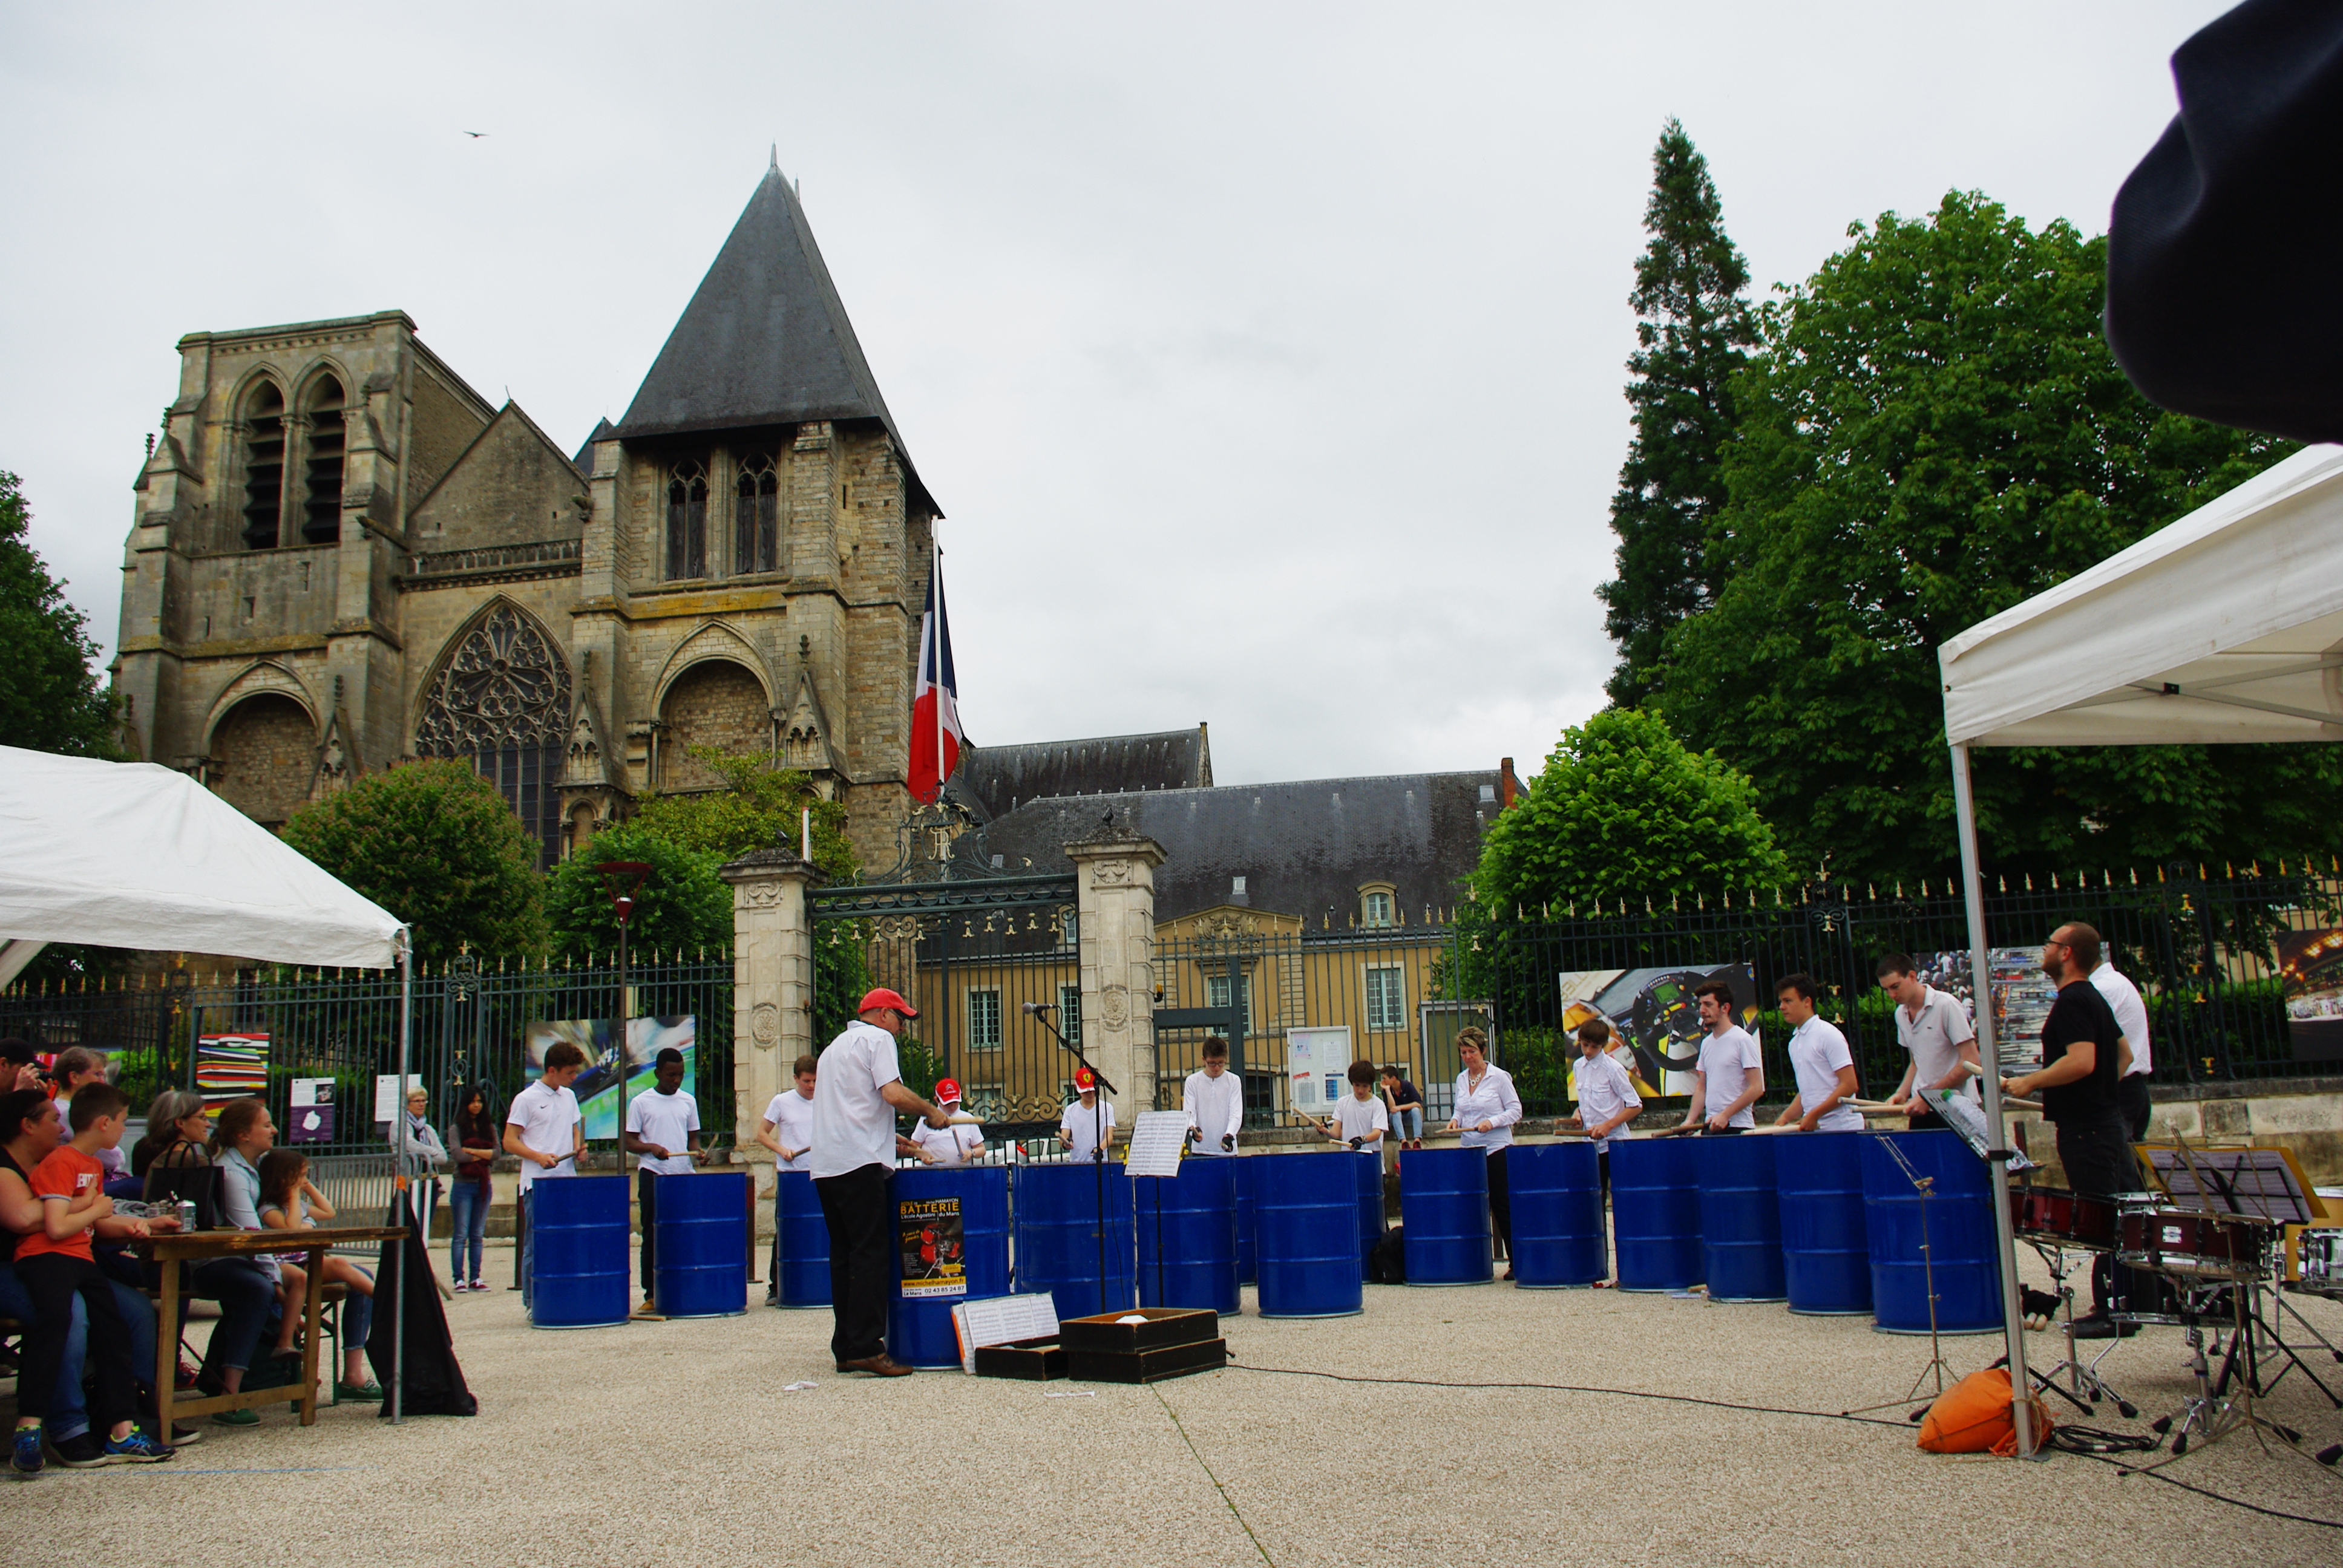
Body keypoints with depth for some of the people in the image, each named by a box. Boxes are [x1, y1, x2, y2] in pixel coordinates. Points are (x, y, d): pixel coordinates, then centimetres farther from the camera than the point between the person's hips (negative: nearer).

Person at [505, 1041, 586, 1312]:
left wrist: (578, 1147, 4)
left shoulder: (569, 1097, 14)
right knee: (536, 1244, -2)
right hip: (537, 1183, -5)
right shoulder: (526, 1099, -4)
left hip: (568, 1182, 5)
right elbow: (509, 1142, -5)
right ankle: (531, 1303, 7)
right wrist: (539, 1156, -19)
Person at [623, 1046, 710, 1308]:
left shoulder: (688, 1101, 13)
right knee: (653, 1235, 0)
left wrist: (698, 1151, -3)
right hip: (653, 1176, -3)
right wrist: (651, 1147, -17)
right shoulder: (641, 1103, 2)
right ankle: (651, 1294, 5)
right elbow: (629, 1141, 2)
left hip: (684, 1175, 3)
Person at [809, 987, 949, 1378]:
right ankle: (866, 1348, -13)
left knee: (844, 1255, 10)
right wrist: (931, 1112, 0)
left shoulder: (836, 1045, 27)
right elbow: (893, 1094, -16)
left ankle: (845, 1348, 11)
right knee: (871, 1254, -9)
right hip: (859, 1162, -9)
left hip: (825, 1166, 9)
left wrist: (905, 1144, 30)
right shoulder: (876, 1038, -1)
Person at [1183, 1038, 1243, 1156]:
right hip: (1200, 1150, 0)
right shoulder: (1192, 1081, 5)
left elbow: (1236, 1114, -1)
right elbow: (1188, 1113, 0)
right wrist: (1193, 1129, -23)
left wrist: (1229, 1135, -20)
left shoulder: (1234, 1081, 5)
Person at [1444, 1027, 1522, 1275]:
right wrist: (1455, 1120, -1)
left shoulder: (1498, 1077, -5)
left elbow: (1515, 1110, -5)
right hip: (1469, 1150, 5)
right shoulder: (1461, 1080, 11)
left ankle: (1516, 1262, 3)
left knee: (1501, 1204, -4)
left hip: (1497, 1150, -5)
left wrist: (1493, 1122, -18)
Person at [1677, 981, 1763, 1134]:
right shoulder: (1706, 1043, 14)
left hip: (1737, 1127, -6)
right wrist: (1690, 1120, 5)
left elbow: (1756, 1088, -11)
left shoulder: (1742, 1040, -7)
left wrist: (1725, 1115, -15)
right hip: (1710, 1126, 6)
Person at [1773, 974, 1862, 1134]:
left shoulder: (1828, 1035, -8)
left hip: (1842, 1128, -7)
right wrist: (1785, 1117, 6)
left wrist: (1814, 1115, -16)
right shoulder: (1794, 1043, 15)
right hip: (1814, 1129, 7)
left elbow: (1849, 1085, -13)